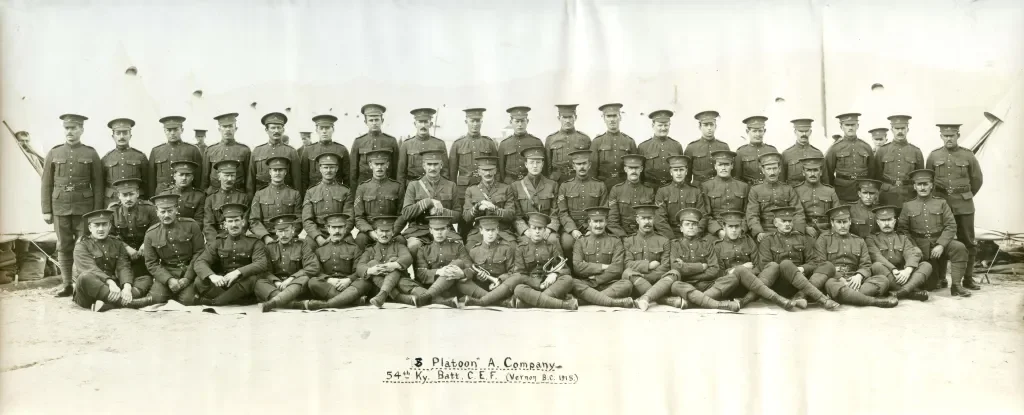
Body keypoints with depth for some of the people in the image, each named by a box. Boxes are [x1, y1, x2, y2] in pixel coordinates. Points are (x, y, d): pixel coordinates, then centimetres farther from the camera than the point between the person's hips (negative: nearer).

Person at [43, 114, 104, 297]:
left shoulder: (91, 154, 3)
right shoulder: (53, 153, 8)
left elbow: (98, 185, 2)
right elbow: (46, 185, 8)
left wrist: (97, 212, -3)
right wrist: (46, 211, 3)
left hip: (84, 208, -2)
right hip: (60, 207, 2)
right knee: (63, 247, 6)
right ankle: (66, 284, 12)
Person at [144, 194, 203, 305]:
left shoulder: (191, 225, -3)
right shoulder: (151, 233, 1)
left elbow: (199, 253, -4)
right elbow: (151, 263, 0)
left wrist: (187, 277, -14)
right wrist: (169, 279, -17)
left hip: (189, 272, -2)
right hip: (165, 274, 2)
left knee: (187, 300, -24)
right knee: (156, 298, -21)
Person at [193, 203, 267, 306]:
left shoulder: (254, 241, -1)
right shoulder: (218, 241, 7)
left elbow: (262, 264, -17)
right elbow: (199, 262, -5)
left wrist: (238, 272, -33)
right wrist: (212, 276, -27)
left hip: (244, 283, -2)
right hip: (221, 282, 3)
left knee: (254, 278, -34)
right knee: (200, 281, -23)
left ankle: (214, 301, -20)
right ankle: (244, 302, -25)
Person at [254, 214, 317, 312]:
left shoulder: (303, 246, 7)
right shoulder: (269, 247, 13)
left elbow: (314, 267, -7)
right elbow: (265, 271, 3)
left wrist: (290, 279, -16)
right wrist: (276, 282, -18)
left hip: (295, 286, -2)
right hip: (274, 286, 2)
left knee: (305, 279, -33)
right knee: (259, 282, -28)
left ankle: (273, 302, -52)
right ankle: (294, 304, -45)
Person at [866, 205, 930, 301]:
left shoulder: (903, 238, 20)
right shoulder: (871, 239, 12)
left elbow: (912, 254, 1)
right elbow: (877, 257, -7)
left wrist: (907, 270, -22)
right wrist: (894, 270, -25)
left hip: (902, 275, 3)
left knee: (926, 265, -17)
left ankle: (905, 290, -44)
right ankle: (911, 291, -39)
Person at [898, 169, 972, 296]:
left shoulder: (941, 203, 5)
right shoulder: (907, 206, 5)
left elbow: (951, 226, -3)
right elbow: (902, 230, 2)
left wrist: (941, 245, -18)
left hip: (940, 242, 0)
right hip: (921, 248, 0)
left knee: (959, 247, -33)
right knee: (929, 286, -4)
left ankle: (956, 285, -20)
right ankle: (939, 278, 35)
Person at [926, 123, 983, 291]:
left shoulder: (968, 155, 2)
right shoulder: (933, 156, 4)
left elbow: (977, 179, 11)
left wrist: (966, 196, 15)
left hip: (964, 206, 0)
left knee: (968, 242, 2)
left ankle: (968, 278, 10)